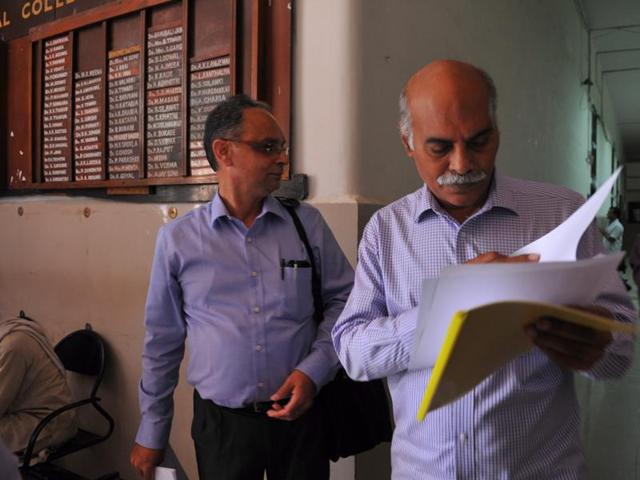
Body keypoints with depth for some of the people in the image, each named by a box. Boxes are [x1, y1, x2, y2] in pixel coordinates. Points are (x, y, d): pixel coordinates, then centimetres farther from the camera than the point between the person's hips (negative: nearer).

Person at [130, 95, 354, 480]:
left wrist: (314, 369, -10)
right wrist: (151, 434, 9)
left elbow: (344, 300, 3)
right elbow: (163, 341, 4)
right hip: (220, 423, 0)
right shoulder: (177, 239, -3)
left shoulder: (308, 223, -1)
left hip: (300, 416, 1)